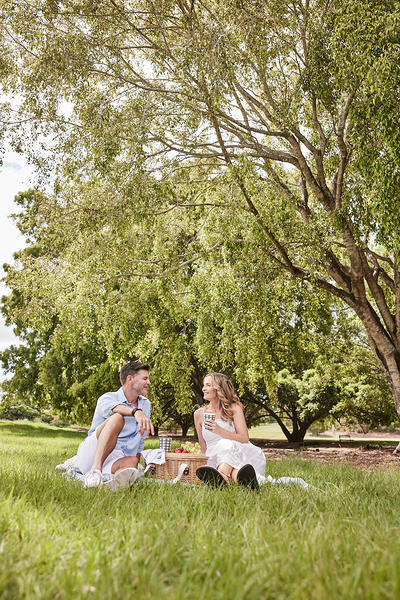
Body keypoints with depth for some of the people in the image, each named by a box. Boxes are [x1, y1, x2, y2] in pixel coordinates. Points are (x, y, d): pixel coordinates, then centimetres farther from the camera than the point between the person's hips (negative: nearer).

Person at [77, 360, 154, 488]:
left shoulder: (145, 404, 13)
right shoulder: (107, 398, -5)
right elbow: (113, 408, -31)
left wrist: (137, 460, 14)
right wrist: (136, 412, -50)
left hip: (116, 461, 4)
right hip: (90, 455, -3)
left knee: (132, 462, -34)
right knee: (117, 418, -31)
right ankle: (95, 471, -42)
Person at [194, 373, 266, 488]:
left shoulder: (234, 408, 3)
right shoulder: (199, 414, 11)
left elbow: (245, 439, -6)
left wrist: (219, 431, -18)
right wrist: (207, 463, 4)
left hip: (241, 454, -1)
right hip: (216, 460, 1)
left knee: (227, 444, -34)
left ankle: (222, 478, -63)